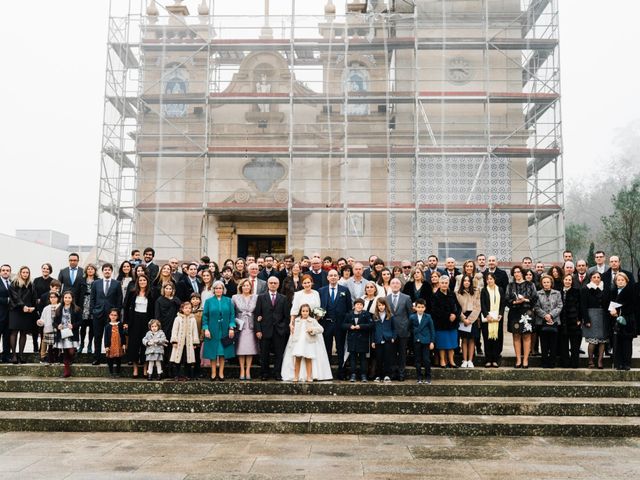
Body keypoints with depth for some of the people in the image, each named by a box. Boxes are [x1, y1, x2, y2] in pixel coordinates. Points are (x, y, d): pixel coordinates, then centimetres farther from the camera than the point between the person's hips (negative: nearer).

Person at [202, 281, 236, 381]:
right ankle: (213, 373, 10)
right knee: (213, 352, 2)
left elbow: (232, 315, 3)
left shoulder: (228, 301, 6)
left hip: (225, 331, 1)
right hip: (212, 331, -1)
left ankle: (221, 373, 12)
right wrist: (206, 329, -8)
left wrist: (231, 328, -7)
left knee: (223, 352, 4)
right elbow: (205, 316, 1)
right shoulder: (209, 301, 4)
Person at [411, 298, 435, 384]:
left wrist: (432, 341, -3)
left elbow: (432, 329, 0)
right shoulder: (412, 317, 0)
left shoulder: (428, 317, -2)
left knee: (426, 360, -1)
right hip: (416, 341, 2)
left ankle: (428, 378, 9)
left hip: (426, 341, -2)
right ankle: (419, 377, 15)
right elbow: (410, 328, 9)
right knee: (418, 360, 7)